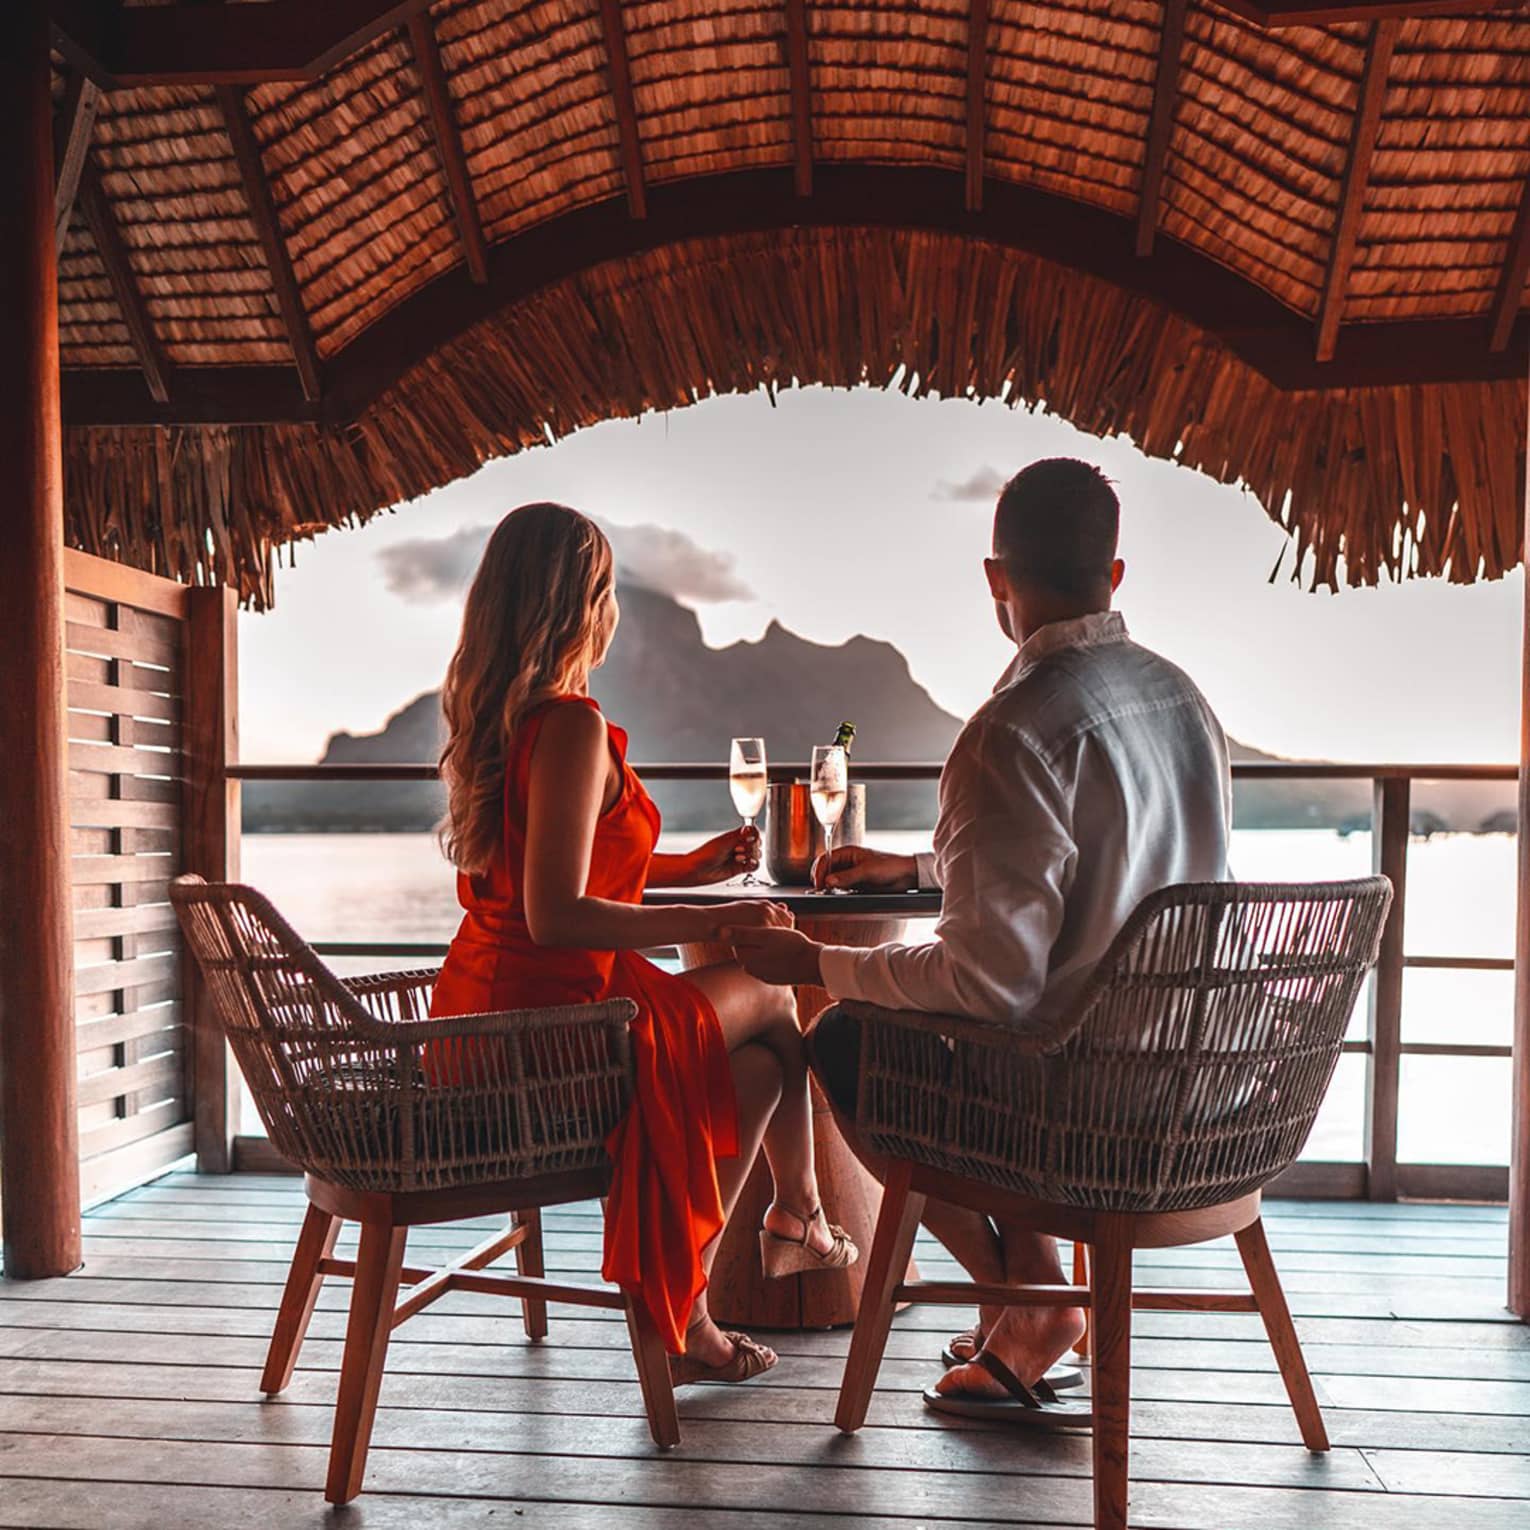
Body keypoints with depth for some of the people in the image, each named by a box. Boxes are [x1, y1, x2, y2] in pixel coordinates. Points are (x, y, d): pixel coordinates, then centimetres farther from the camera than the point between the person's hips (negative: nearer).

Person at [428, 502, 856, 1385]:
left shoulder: (491, 714, 10)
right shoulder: (572, 724, -21)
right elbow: (557, 916, -26)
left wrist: (688, 868, 20)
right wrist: (715, 922, -21)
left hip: (487, 1014, 9)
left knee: (759, 1064, 16)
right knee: (771, 990, 8)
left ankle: (683, 1309, 26)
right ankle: (799, 1220, 25)